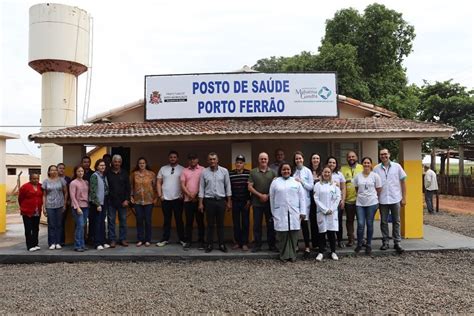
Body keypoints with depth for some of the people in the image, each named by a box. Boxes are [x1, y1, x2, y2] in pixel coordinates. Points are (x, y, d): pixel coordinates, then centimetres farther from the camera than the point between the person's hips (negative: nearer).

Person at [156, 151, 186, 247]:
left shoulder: (182, 169, 0)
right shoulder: (163, 169, 7)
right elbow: (159, 183, 7)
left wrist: (182, 194, -8)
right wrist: (160, 195, -1)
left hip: (178, 198, -2)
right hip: (165, 199, 2)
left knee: (179, 219, 6)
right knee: (166, 220, 9)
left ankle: (182, 239, 15)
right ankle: (165, 239, 17)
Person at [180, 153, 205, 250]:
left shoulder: (202, 170, 2)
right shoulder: (184, 171, 8)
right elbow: (182, 185, 2)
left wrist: (198, 195, -9)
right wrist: (190, 195, -9)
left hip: (199, 199, -2)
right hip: (188, 200, 2)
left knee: (200, 221, 3)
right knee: (189, 221, 6)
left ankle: (201, 242, 10)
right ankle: (188, 241, 14)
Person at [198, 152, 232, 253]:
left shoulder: (224, 171, 1)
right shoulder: (204, 172, 1)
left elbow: (227, 186, 4)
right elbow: (201, 188, 2)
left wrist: (229, 202, 2)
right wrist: (200, 203, -1)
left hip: (221, 200, 0)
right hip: (209, 200, 0)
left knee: (220, 224, 7)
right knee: (210, 224, 5)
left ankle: (221, 244, 16)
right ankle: (209, 244, 14)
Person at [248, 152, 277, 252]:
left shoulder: (272, 172, 5)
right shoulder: (253, 172, 4)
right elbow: (250, 187, -1)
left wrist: (268, 196, -10)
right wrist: (260, 195, -10)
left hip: (270, 202, 1)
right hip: (257, 203, 0)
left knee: (271, 224, 6)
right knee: (257, 225, 5)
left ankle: (271, 245, 17)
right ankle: (257, 245, 14)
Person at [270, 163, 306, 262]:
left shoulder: (296, 182, 8)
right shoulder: (275, 182, 7)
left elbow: (302, 197, 5)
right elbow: (272, 199, 9)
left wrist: (303, 212, -2)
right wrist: (273, 213, 7)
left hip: (294, 213, 1)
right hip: (280, 213, -1)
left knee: (293, 235, 2)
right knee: (282, 235, 0)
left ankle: (292, 255, 12)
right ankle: (284, 255, 10)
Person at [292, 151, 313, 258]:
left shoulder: (307, 171, 2)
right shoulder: (292, 171, 7)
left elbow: (311, 187, -1)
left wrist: (301, 182, -11)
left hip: (304, 200, -2)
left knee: (304, 223, 0)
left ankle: (307, 247, 9)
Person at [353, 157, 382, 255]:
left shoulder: (375, 175, 0)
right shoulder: (358, 176, 5)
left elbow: (379, 189, 5)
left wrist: (371, 195, 7)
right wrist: (361, 195, 10)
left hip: (372, 203, -1)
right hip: (360, 203, 1)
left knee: (369, 224, 5)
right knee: (360, 224, -5)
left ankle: (368, 245, 18)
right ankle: (359, 243, 14)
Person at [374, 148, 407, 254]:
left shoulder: (397, 166, 1)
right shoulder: (376, 169, 2)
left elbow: (403, 182, 4)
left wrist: (404, 198, 0)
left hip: (395, 199, -1)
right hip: (382, 200, 1)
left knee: (396, 222, 6)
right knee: (384, 222, 7)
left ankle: (397, 242, 13)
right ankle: (385, 242, 17)